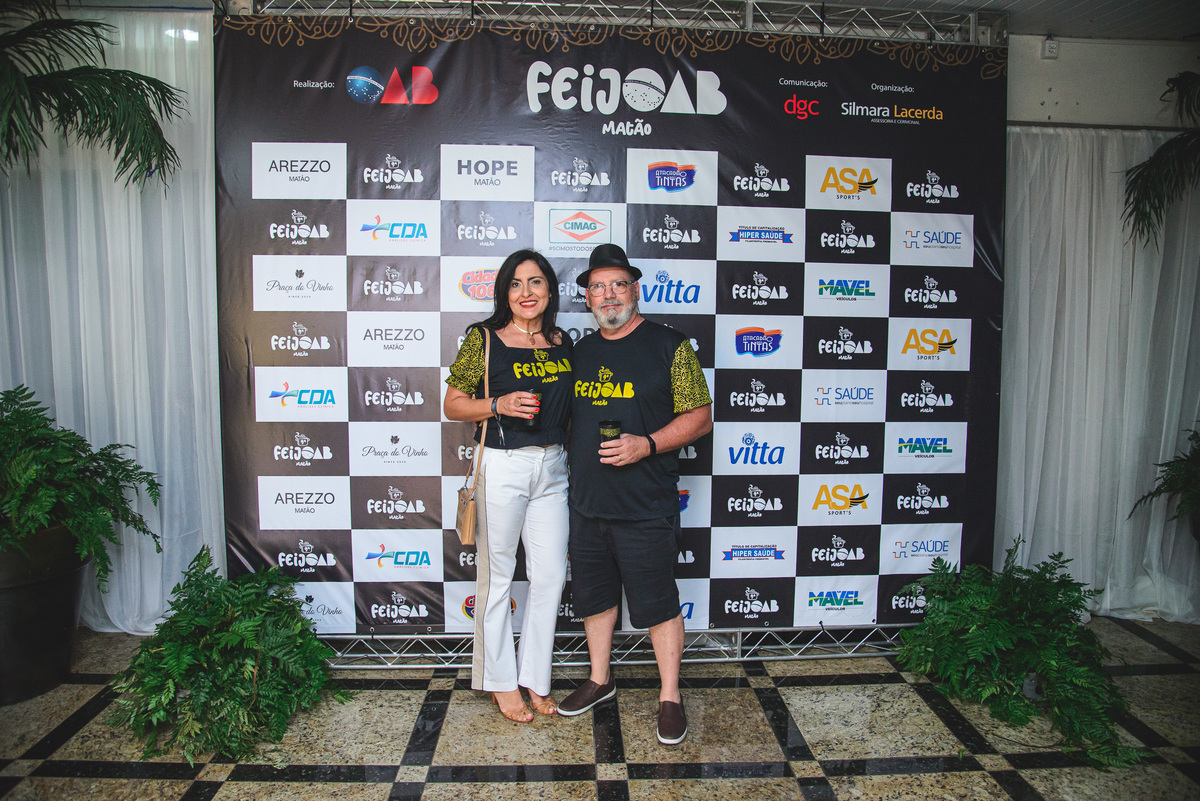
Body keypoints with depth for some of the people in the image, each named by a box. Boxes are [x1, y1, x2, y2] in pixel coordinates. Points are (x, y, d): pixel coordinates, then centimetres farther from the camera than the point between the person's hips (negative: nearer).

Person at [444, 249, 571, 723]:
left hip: (553, 467, 5)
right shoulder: (484, 339, -4)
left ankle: (535, 678, 26)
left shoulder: (563, 342, 9)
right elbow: (452, 405, -2)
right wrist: (499, 405, -18)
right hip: (502, 467, -4)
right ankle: (501, 681, 24)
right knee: (497, 576, 6)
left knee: (551, 576, 8)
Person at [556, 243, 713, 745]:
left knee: (657, 603, 5)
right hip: (585, 501, 6)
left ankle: (670, 697, 22)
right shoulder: (580, 350, 11)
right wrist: (571, 468, 9)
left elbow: (700, 417, -6)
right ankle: (600, 680, 37)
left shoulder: (669, 346, -6)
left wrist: (647, 445, -19)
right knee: (593, 594, 18)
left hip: (646, 507, -5)